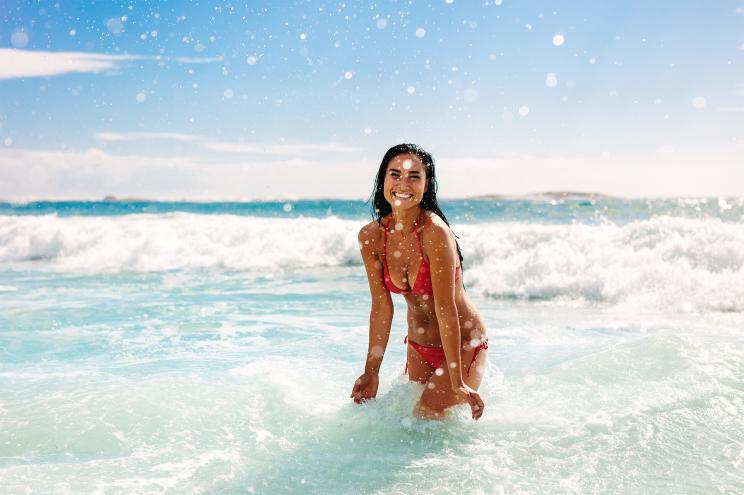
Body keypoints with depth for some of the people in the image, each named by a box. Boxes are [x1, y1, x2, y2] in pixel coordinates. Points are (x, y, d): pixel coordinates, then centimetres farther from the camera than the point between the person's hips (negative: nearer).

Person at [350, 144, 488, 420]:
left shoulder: (434, 232, -26)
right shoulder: (370, 237, -9)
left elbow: (445, 308, -26)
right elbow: (381, 306, -5)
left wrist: (457, 382, -23)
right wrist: (371, 372, -6)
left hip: (463, 344, -6)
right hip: (419, 347, 6)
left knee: (428, 414, -18)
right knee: (413, 408, 16)